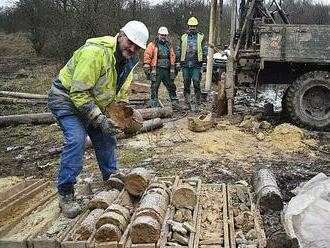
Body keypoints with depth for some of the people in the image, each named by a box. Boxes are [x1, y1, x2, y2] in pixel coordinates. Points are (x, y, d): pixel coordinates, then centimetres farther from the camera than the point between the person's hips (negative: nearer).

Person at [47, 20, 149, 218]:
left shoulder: (129, 60, -4)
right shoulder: (96, 52, -32)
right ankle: (65, 194, -12)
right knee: (76, 140, -23)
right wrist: (100, 119, -34)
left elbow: (121, 92, 10)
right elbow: (79, 93, -33)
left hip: (93, 103, 8)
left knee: (106, 139, 10)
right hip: (67, 98, -8)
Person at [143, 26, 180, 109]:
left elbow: (173, 58, 20)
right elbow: (147, 56, -4)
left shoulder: (169, 46, 17)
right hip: (156, 71, -4)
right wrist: (147, 68, -11)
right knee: (154, 88, -3)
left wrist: (173, 70, 15)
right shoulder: (153, 45, 1)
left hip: (167, 71, 5)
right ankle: (154, 105, 3)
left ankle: (175, 103, 15)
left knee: (171, 87, 7)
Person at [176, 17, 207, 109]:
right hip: (185, 64, 2)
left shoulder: (201, 37, 7)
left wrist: (205, 62, -1)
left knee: (196, 82, -8)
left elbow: (205, 51, 7)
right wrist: (178, 62, 9)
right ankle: (187, 100, 13)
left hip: (196, 64, -2)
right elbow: (179, 50, 15)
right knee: (186, 83, 5)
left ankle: (198, 100, 1)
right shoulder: (183, 37, 11)